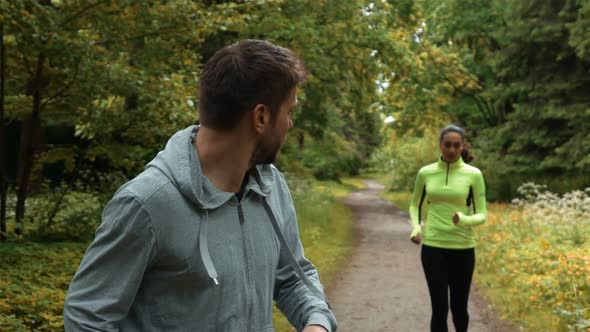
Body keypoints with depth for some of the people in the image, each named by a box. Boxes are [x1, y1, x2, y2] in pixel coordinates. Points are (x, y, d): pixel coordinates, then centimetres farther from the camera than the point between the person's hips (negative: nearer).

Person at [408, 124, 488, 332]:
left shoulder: (473, 174, -5)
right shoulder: (425, 173, 1)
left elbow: (482, 215, -4)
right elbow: (415, 204, 15)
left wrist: (464, 220, -26)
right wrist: (416, 227, -4)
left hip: (462, 249, 0)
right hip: (433, 247, 1)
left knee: (458, 306, 11)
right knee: (439, 308, -4)